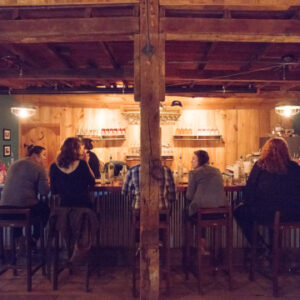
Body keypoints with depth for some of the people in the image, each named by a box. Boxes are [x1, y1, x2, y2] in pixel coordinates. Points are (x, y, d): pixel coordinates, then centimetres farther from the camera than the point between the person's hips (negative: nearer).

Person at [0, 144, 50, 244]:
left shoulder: (13, 165, 13)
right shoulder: (38, 168, -7)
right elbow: (45, 192, -10)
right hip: (25, 206, -6)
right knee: (46, 209, 24)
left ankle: (16, 238, 38)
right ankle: (35, 238, 27)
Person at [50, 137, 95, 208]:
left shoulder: (54, 167, -6)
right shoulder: (81, 164, -15)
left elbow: (53, 191, 1)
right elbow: (92, 183, -1)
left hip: (64, 205, 3)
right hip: (83, 205, -2)